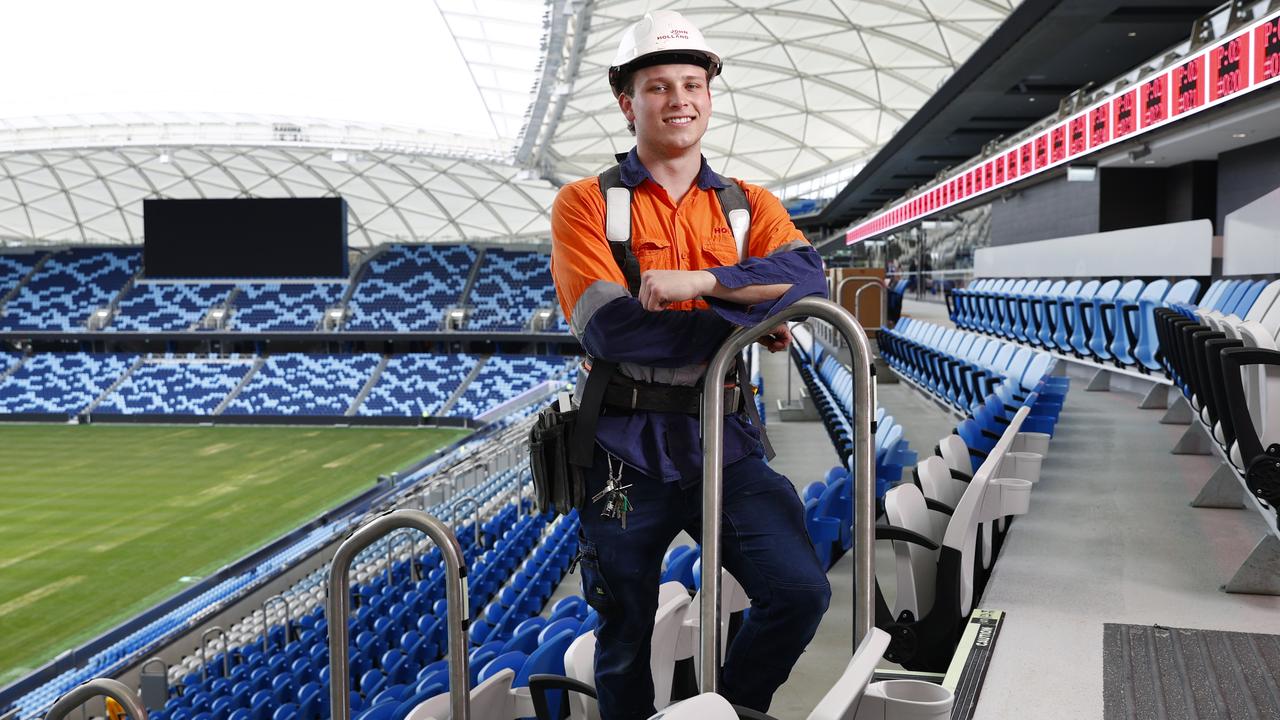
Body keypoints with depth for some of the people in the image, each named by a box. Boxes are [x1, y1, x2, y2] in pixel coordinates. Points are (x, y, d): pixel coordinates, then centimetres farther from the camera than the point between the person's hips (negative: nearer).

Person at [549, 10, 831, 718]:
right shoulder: (586, 204, 0)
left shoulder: (751, 206, 9)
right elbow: (610, 328, -15)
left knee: (801, 590, -12)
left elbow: (808, 278, -11)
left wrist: (699, 280, -24)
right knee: (625, 640, 10)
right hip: (625, 452, -2)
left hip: (721, 441, 2)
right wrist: (749, 321, -15)